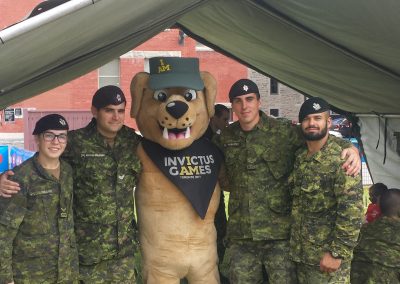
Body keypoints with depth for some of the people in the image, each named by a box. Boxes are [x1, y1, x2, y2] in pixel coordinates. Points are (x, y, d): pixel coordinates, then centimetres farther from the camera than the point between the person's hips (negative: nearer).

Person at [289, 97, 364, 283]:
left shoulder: (341, 159, -17)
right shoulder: (299, 156, 6)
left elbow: (352, 210, -21)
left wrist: (337, 253, -21)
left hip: (326, 255, -7)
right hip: (299, 252, 7)